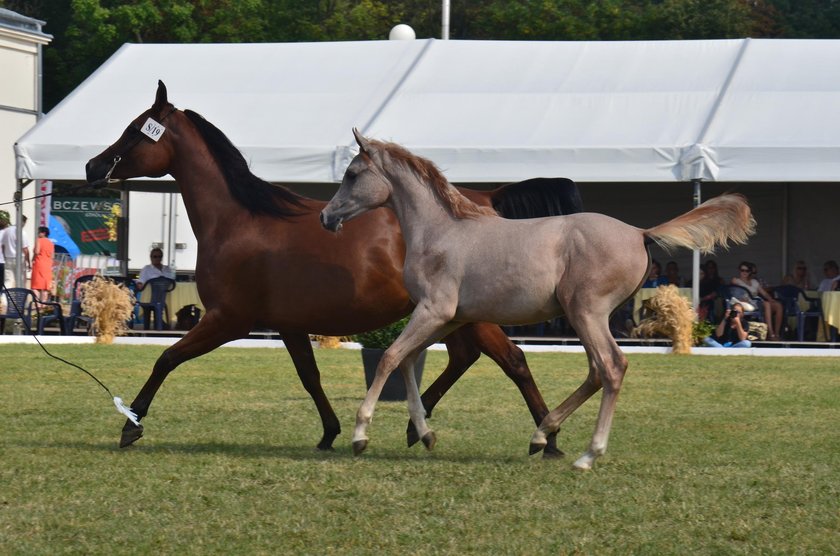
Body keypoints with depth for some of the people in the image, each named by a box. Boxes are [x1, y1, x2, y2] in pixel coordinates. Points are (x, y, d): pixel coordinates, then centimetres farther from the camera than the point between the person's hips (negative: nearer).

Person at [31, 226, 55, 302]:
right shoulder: (51, 243, 12)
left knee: (36, 287, -5)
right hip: (48, 266, 6)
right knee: (45, 288, 6)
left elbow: (36, 252, -16)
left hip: (39, 264, -6)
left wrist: (33, 259, -1)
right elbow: (52, 255, 10)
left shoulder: (39, 240, -6)